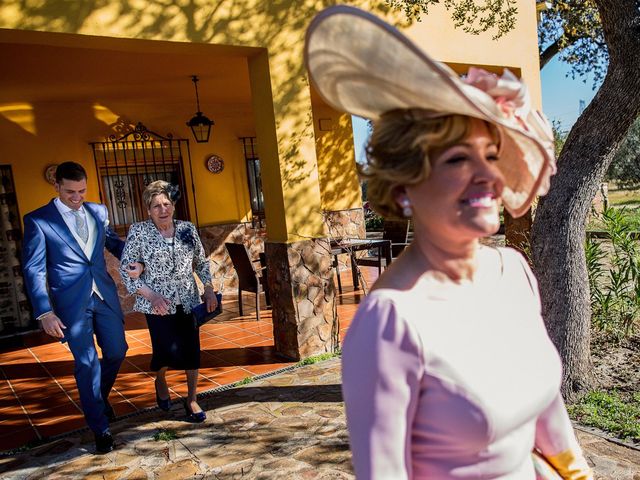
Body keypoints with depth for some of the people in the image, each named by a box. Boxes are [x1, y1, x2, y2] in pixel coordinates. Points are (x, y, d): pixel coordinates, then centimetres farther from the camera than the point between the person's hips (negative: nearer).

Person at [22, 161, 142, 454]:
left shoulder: (98, 211, 7)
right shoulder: (38, 220, -6)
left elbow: (113, 242, 21)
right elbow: (34, 270, -7)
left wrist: (134, 261, 1)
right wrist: (45, 312, -14)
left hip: (105, 295, 5)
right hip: (71, 303, -4)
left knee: (117, 351, 12)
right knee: (87, 363, 2)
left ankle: (99, 397, 42)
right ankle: (100, 429, 17)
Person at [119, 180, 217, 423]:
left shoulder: (187, 229, 4)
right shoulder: (138, 232, -6)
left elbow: (201, 262, 13)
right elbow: (126, 269, -5)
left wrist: (209, 290, 3)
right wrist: (152, 296, -15)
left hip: (188, 301, 3)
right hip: (158, 304, -3)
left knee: (191, 349, 3)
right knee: (169, 349, -10)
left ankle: (192, 400, 22)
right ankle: (160, 381, 27)